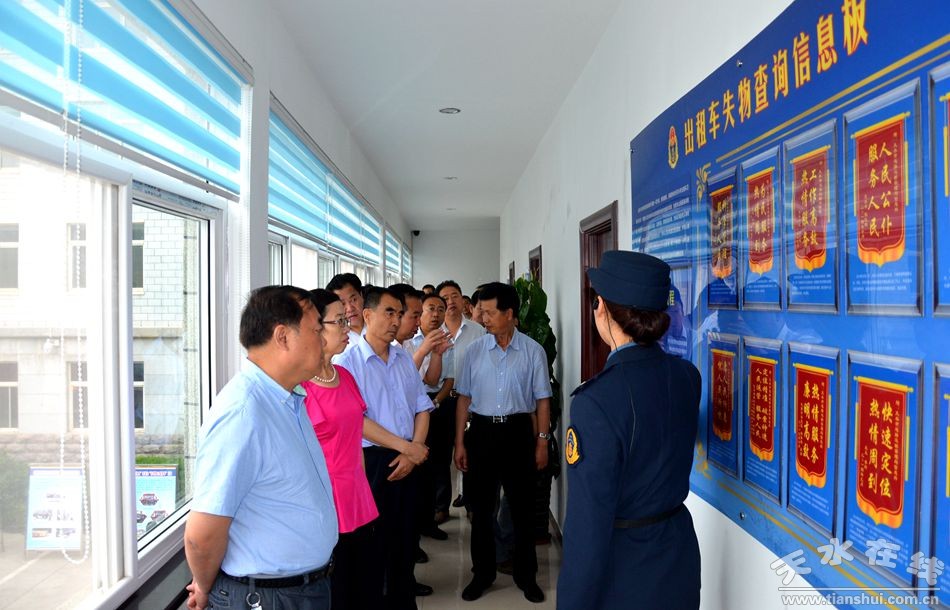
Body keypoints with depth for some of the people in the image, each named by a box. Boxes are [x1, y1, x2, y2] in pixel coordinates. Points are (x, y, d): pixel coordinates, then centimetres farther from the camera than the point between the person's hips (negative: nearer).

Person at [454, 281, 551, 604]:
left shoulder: (533, 351, -4)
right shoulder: (474, 350, 0)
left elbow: (542, 400, 1)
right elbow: (464, 398, 5)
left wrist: (542, 443, -1)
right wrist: (459, 443, 3)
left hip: (518, 431, -1)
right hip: (482, 431, 2)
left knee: (522, 506, 10)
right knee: (481, 507, 11)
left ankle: (526, 575, 28)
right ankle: (482, 573, 29)